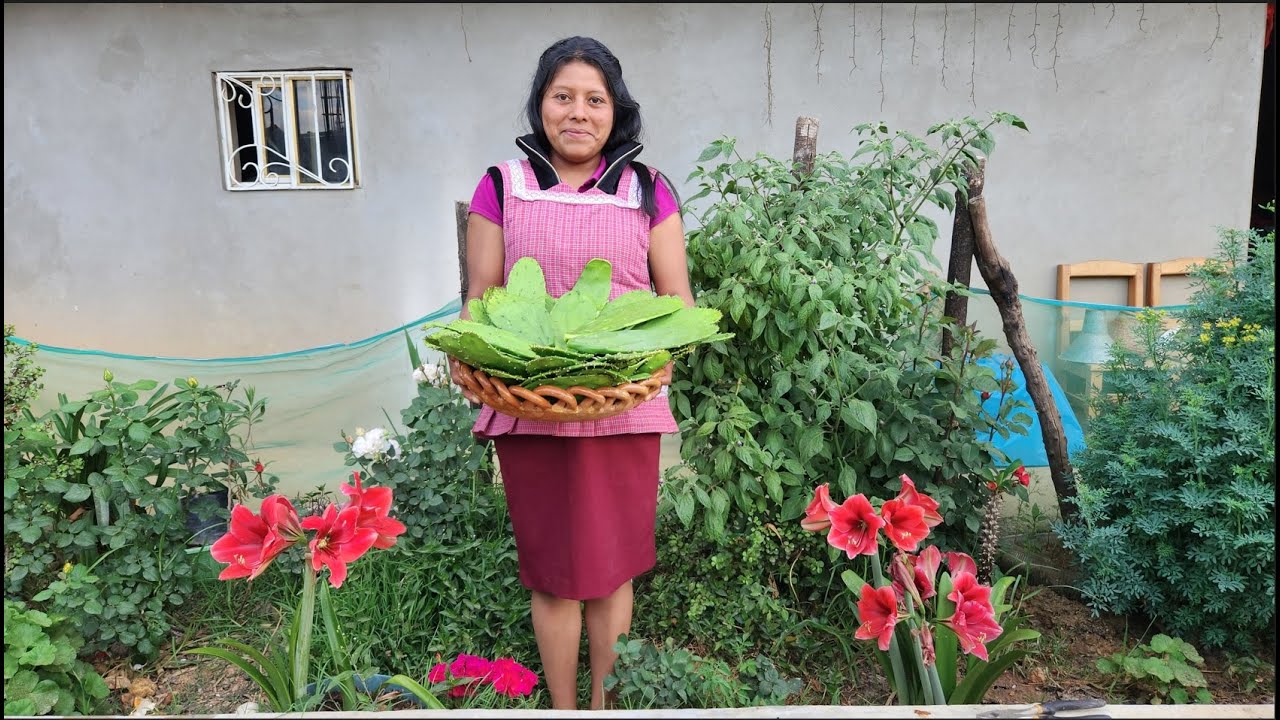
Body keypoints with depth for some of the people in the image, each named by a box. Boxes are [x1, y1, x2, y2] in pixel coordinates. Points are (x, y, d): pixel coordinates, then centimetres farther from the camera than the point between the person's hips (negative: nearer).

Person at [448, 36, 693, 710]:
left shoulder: (647, 190, 6)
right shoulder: (502, 186, 6)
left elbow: (677, 300, 5)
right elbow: (480, 299, 7)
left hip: (623, 409, 0)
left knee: (611, 569, 10)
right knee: (551, 573, 10)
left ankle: (603, 705, 32)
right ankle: (562, 708, 31)